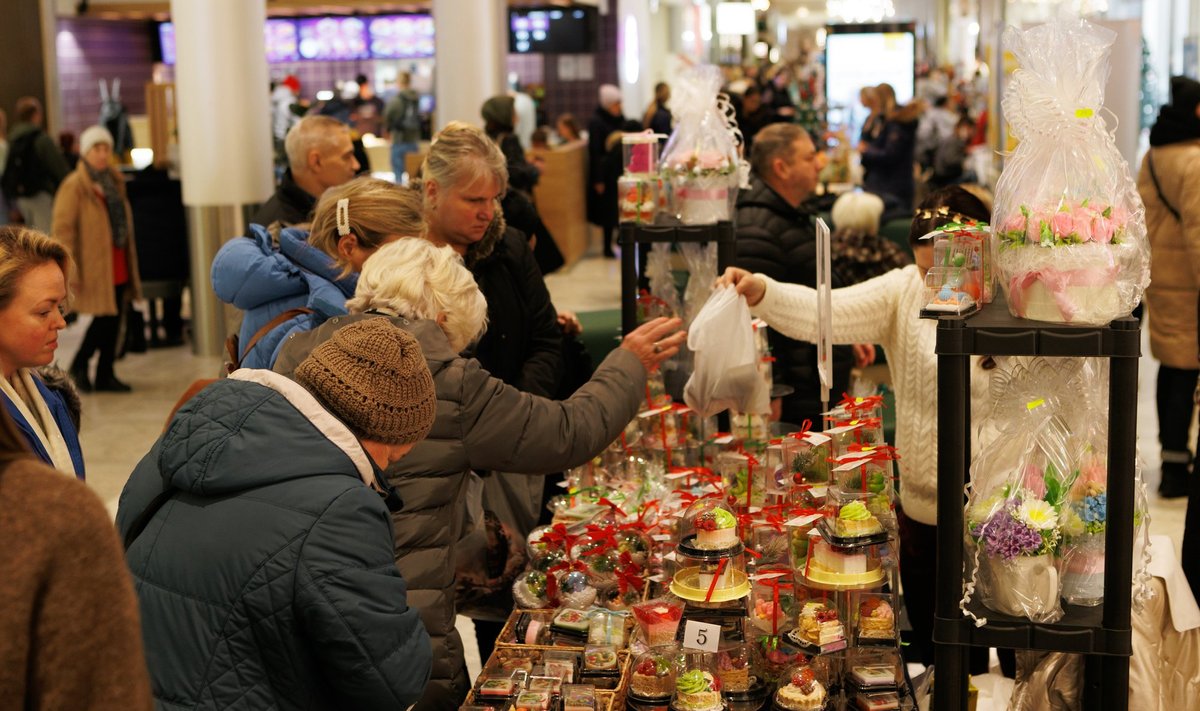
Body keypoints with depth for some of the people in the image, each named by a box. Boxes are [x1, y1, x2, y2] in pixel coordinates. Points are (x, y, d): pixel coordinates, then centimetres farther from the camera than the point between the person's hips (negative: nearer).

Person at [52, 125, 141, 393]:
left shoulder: (114, 181, 14)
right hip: (93, 266, -7)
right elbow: (62, 229, -13)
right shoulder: (74, 186, -10)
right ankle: (79, 365, 15)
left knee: (114, 318, 8)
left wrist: (130, 263, 19)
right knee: (105, 318, -7)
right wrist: (70, 269, -19)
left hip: (117, 265, 7)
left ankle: (105, 375, 18)